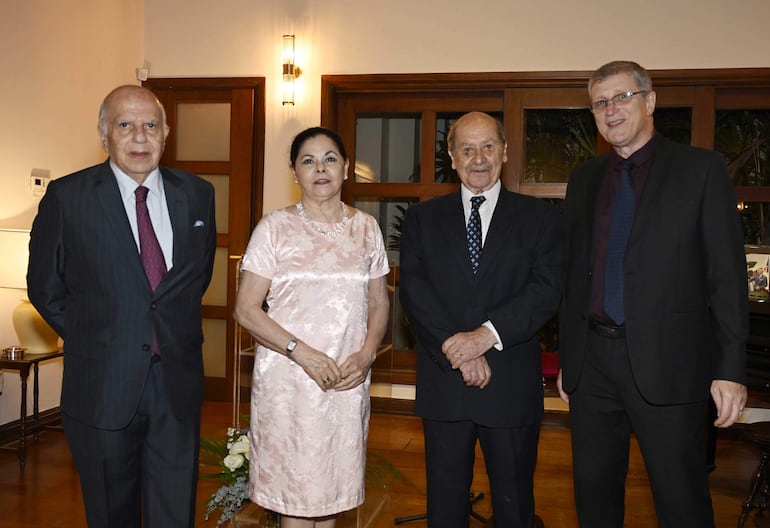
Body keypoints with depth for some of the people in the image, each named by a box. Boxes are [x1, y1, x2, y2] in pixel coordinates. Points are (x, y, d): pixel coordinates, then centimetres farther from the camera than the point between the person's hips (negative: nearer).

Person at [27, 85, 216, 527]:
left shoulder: (197, 194, 2)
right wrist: (91, 338, 5)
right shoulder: (67, 197, -6)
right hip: (103, 386, -1)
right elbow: (45, 288, 3)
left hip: (177, 381, 2)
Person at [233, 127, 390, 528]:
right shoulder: (275, 228, -3)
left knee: (333, 484, 12)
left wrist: (366, 353, -6)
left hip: (348, 380, 3)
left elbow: (379, 303, 12)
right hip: (288, 378, -3)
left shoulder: (366, 228, 7)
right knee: (294, 487, 5)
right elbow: (245, 309, -6)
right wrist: (303, 353, -16)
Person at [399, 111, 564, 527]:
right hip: (443, 383, 2)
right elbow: (413, 290, -4)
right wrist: (455, 348, -16)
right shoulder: (422, 219, 7)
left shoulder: (540, 219, 4)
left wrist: (488, 334, -20)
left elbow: (547, 289, -8)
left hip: (512, 386, -1)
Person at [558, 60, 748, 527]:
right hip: (592, 362, 5)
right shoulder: (584, 180, 12)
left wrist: (731, 368, -11)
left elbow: (727, 275, -5)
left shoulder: (702, 169, -1)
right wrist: (566, 358, 14)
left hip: (667, 365, -4)